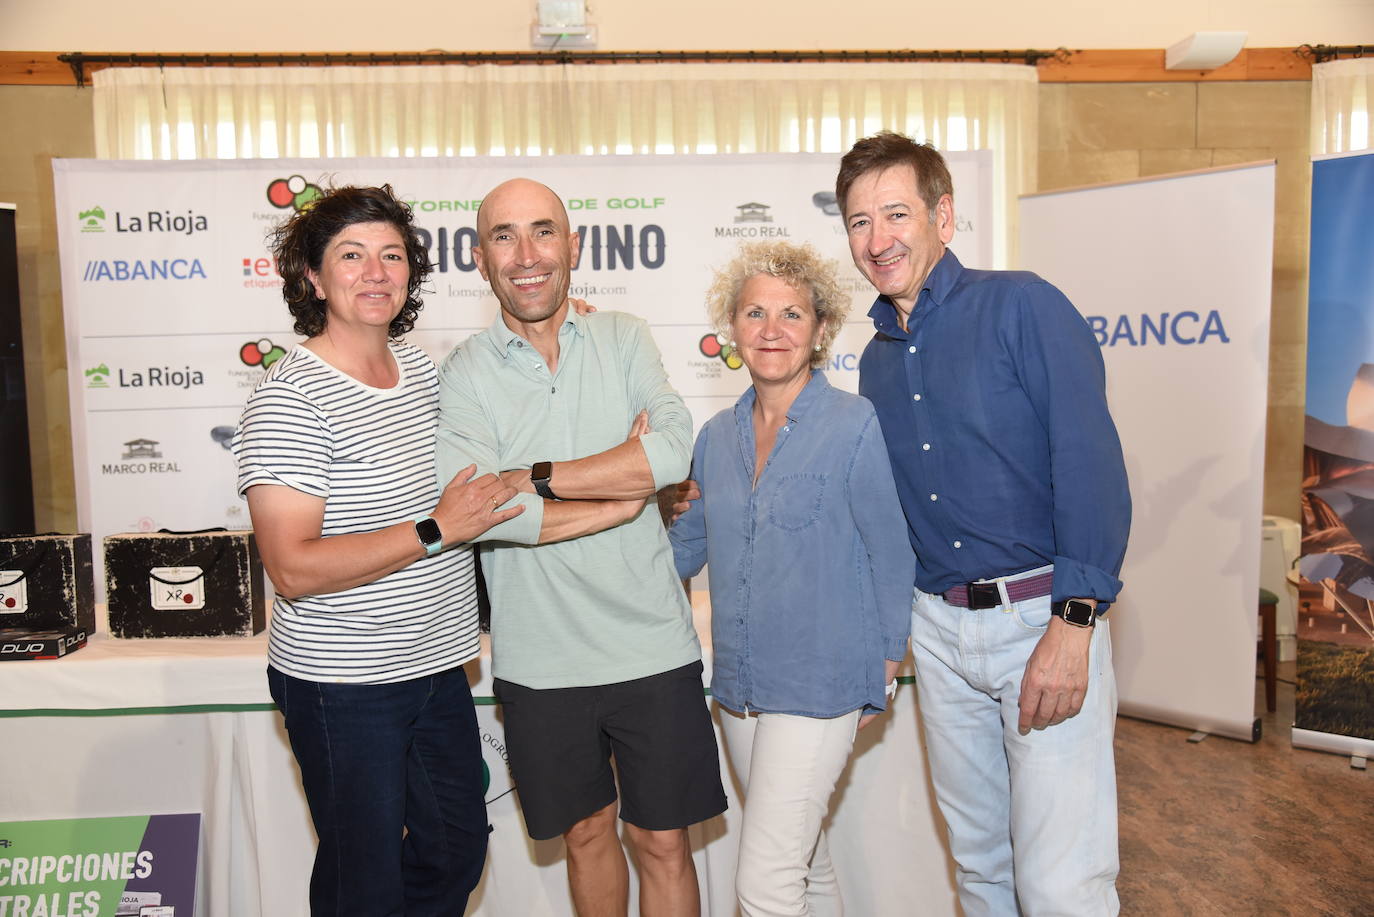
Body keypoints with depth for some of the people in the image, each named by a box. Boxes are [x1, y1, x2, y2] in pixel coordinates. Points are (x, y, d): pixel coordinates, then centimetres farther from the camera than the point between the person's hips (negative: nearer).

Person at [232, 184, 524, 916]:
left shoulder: (420, 368, 6)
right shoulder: (289, 398, -18)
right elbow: (293, 568, -24)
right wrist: (438, 528, -25)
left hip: (437, 666, 7)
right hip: (343, 686, -7)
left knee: (457, 853, 22)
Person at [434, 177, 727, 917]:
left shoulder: (624, 339, 1)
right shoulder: (464, 373, -3)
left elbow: (676, 448, -17)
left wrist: (535, 479, -17)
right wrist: (621, 498, -14)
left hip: (652, 646, 0)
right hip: (540, 658, 0)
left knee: (663, 841, 11)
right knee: (586, 832, 19)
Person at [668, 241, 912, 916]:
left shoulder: (855, 425, -10)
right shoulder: (716, 436, 5)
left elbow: (891, 554, -5)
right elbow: (687, 543, 16)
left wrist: (884, 666, -2)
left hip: (819, 684, -6)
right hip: (740, 685, 6)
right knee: (803, 858, 21)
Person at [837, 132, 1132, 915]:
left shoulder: (1021, 306, -8)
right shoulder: (877, 361, 11)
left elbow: (1092, 462, -15)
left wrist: (1073, 623, -21)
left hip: (1043, 615, -6)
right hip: (939, 629, 6)